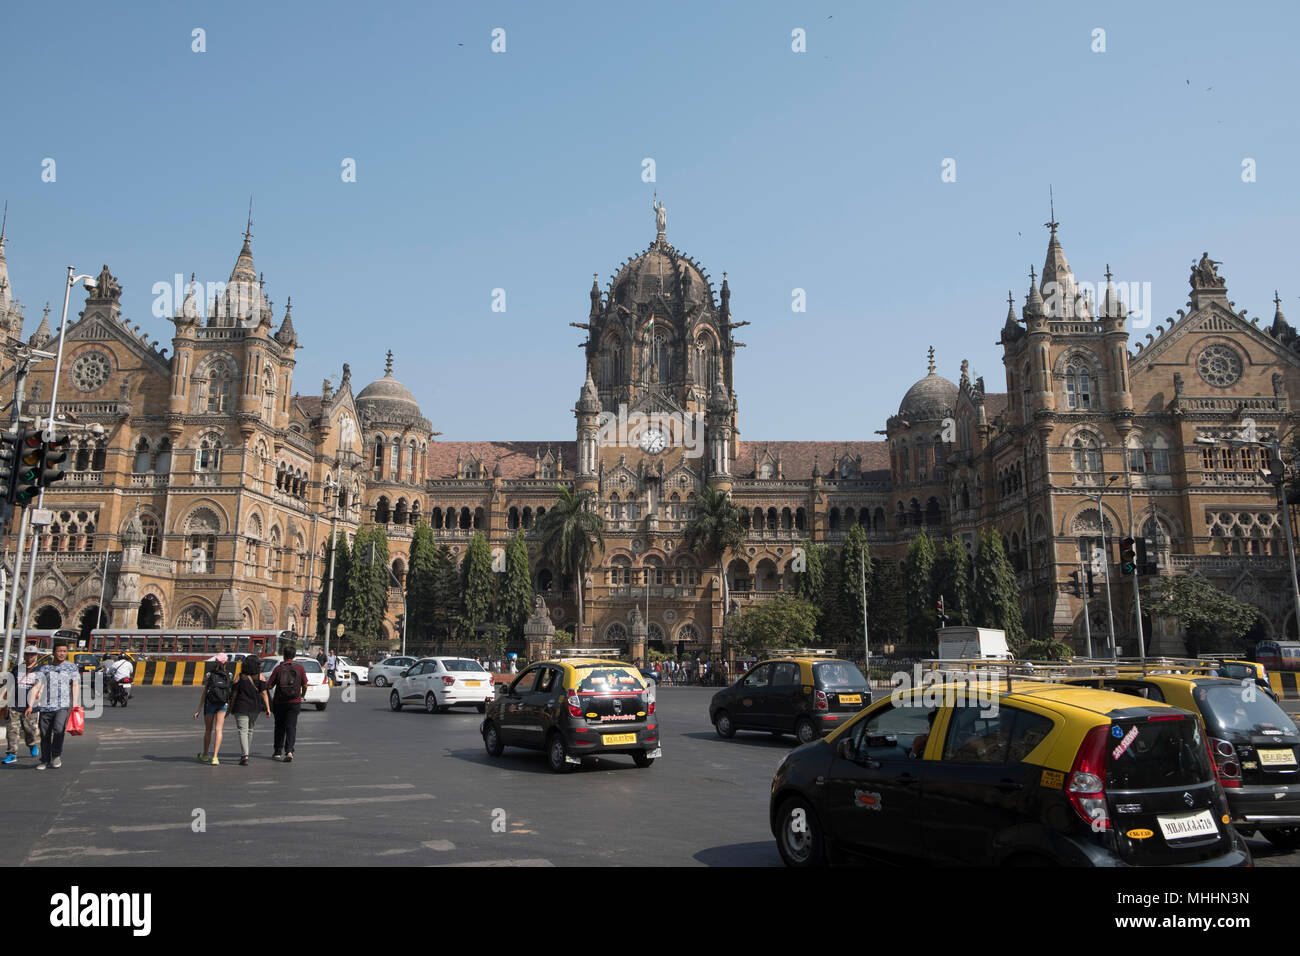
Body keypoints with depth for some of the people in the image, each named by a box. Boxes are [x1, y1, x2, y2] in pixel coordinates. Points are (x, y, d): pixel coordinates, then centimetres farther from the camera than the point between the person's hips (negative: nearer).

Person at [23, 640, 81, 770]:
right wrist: (30, 705, -4)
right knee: (45, 735, 4)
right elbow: (36, 687, 7)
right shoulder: (44, 668, 13)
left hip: (63, 706, -3)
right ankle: (45, 760, 21)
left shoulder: (72, 667, 8)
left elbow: (76, 686, 1)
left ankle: (57, 756, -3)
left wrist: (75, 705, -10)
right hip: (45, 706, 3)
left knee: (58, 729, -22)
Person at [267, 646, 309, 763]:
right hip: (294, 702, 0)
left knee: (279, 727, 15)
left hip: (279, 702, 0)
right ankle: (289, 751, -15)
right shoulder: (300, 668, -3)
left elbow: (269, 685, -6)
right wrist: (302, 695, 18)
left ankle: (278, 752, 23)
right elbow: (305, 685, -2)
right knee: (291, 727, 2)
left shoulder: (278, 668, -5)